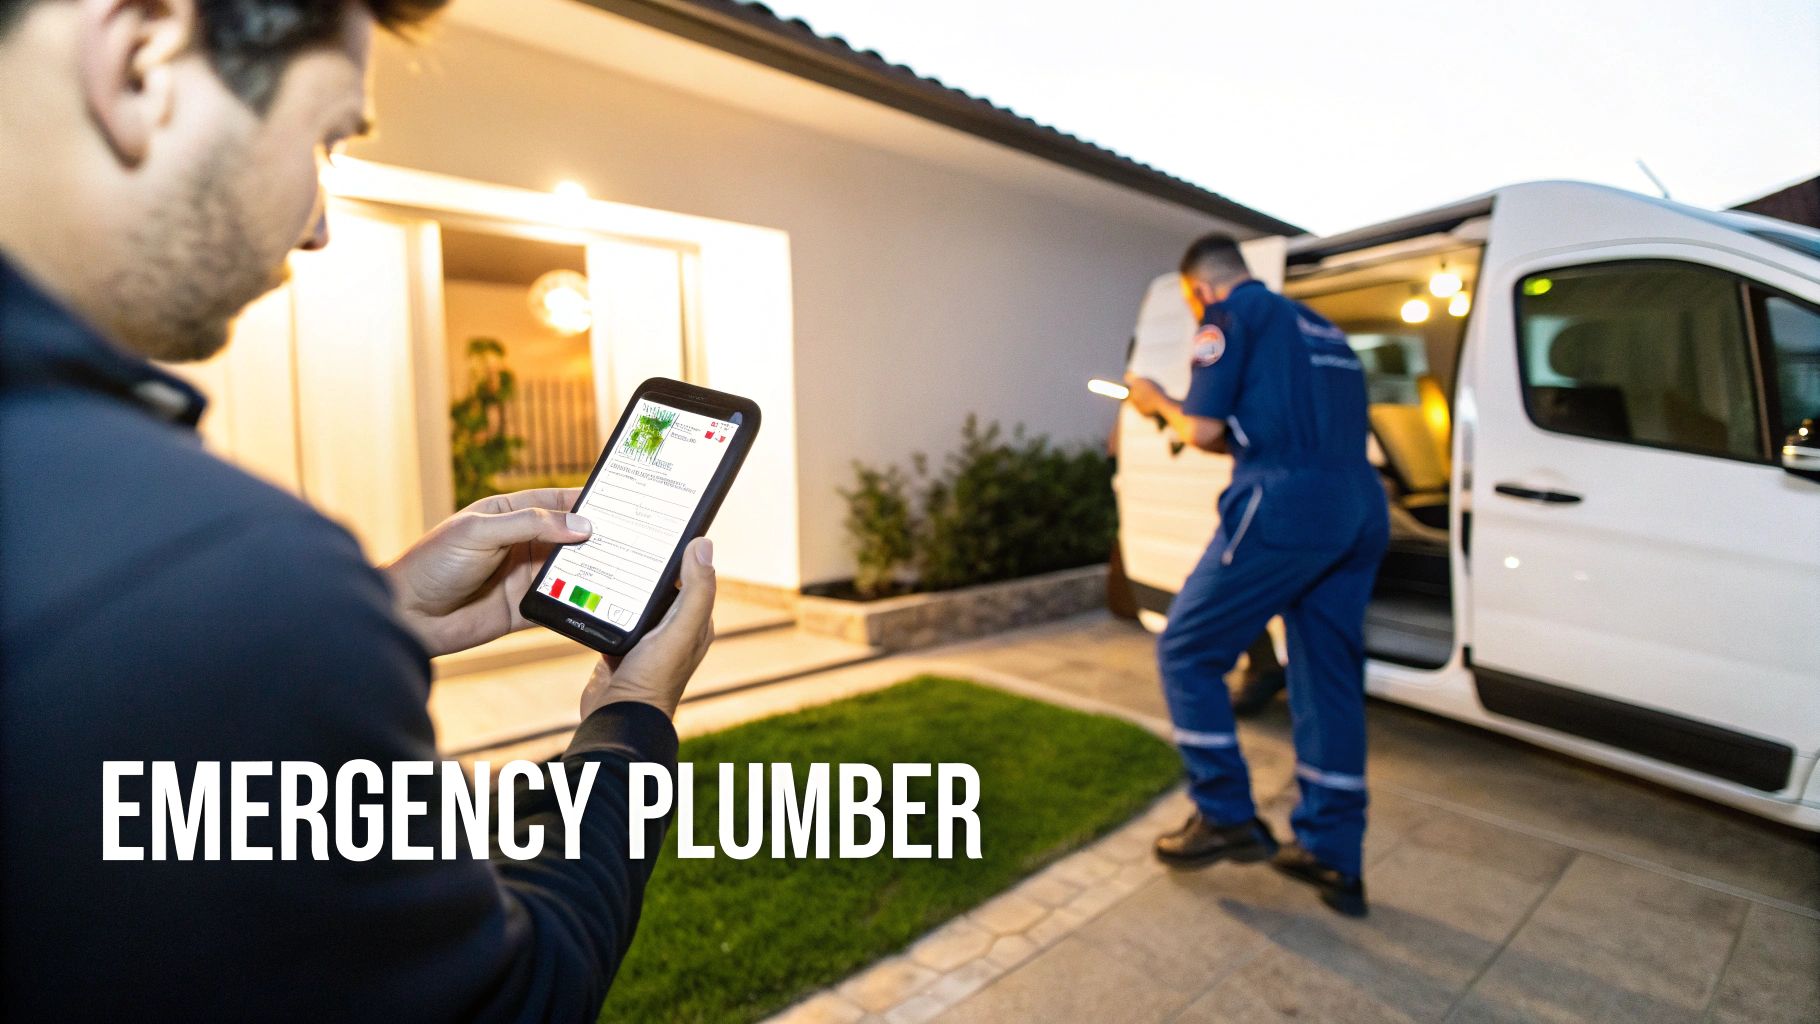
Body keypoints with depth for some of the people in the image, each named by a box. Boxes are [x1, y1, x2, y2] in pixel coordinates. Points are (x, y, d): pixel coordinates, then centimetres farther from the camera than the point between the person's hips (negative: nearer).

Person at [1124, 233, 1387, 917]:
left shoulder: (1231, 315, 1)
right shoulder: (1321, 329, 26)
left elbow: (1203, 430, -6)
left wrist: (1159, 404, 13)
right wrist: (1233, 432, 30)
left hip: (1284, 511, -9)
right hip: (1360, 513, 9)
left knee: (1186, 653, 5)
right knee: (1330, 682, 13)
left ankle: (1226, 817, 10)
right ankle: (1332, 858, 22)